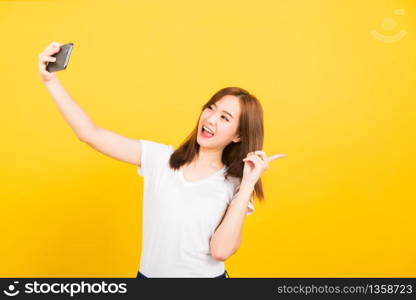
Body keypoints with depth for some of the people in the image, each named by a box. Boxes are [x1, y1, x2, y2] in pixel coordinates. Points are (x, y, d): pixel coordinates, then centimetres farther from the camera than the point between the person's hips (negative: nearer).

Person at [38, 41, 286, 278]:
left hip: (205, 274, -1)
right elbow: (90, 133, -10)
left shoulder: (234, 185, -10)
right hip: (150, 272, 2)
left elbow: (220, 250, -23)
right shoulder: (160, 158, -7)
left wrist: (248, 185, -23)